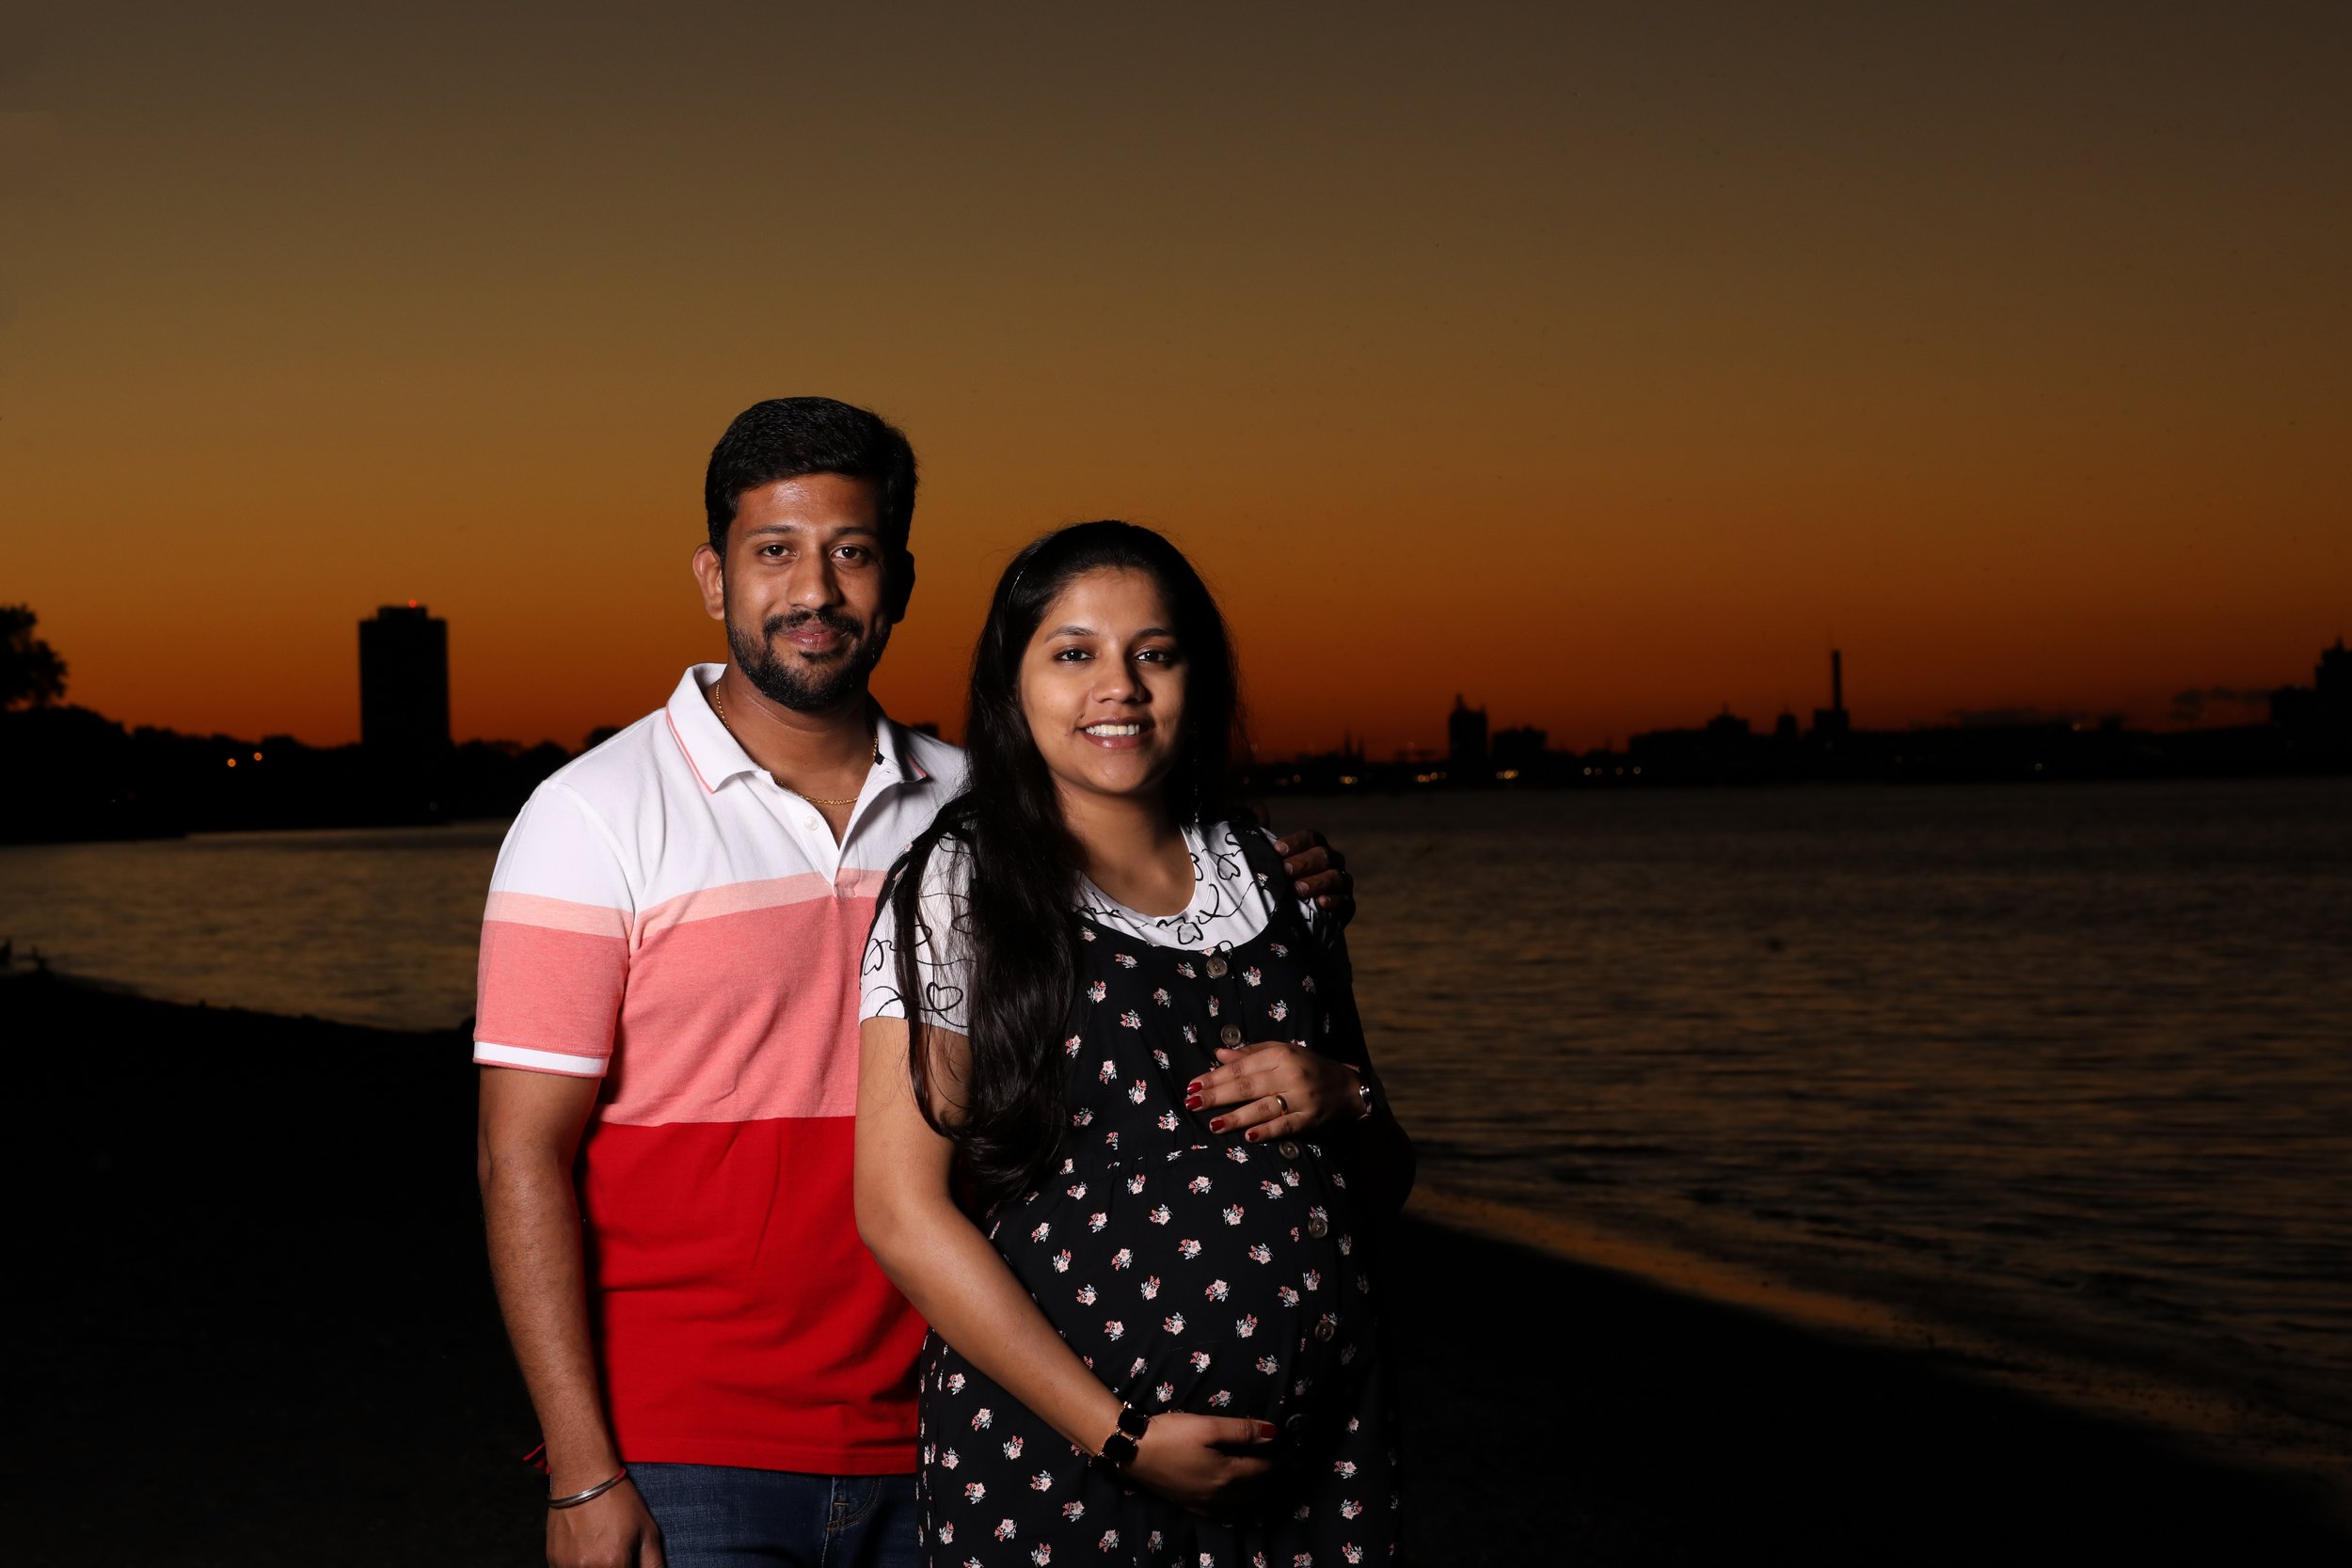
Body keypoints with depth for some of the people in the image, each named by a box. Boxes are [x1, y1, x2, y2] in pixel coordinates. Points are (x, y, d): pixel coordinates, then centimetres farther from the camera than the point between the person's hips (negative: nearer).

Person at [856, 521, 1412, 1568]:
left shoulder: (1275, 876, 10)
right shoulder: (961, 890, -4)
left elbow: (1382, 1185, 17)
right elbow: (902, 1207, -10)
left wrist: (1342, 1103, -7)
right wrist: (1121, 1435, -15)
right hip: (1056, 1460, -4)